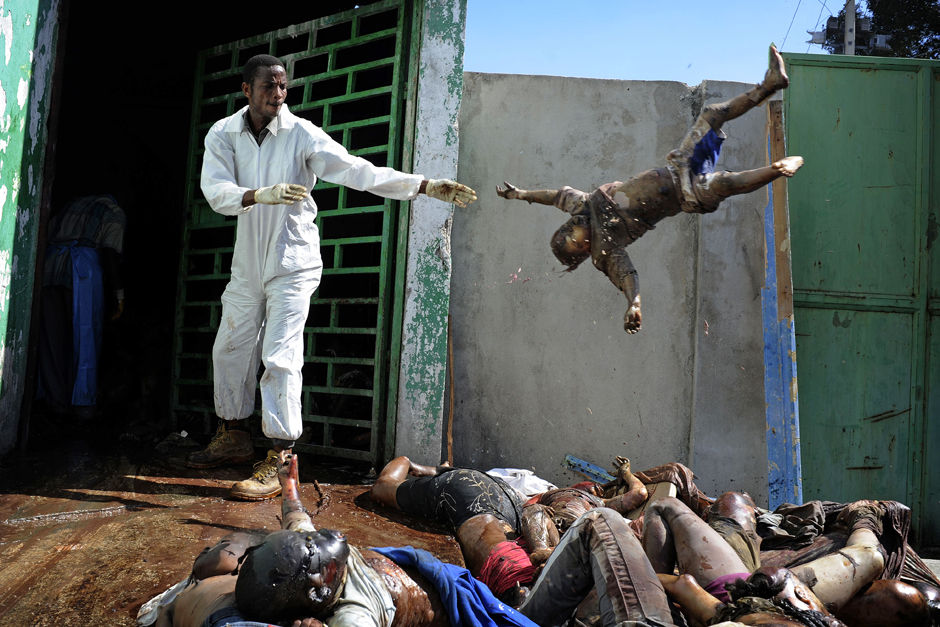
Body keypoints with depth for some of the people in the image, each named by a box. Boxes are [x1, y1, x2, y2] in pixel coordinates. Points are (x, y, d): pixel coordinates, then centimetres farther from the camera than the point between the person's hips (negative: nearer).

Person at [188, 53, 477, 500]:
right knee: (230, 348, 15)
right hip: (247, 262, 5)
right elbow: (215, 191, -15)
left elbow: (358, 171, -18)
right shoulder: (222, 135, -1)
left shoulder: (302, 135, -11)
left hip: (292, 264, -5)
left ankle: (278, 461, -2)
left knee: (280, 358, -10)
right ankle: (234, 438, 34)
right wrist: (261, 195, -36)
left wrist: (426, 185, -28)